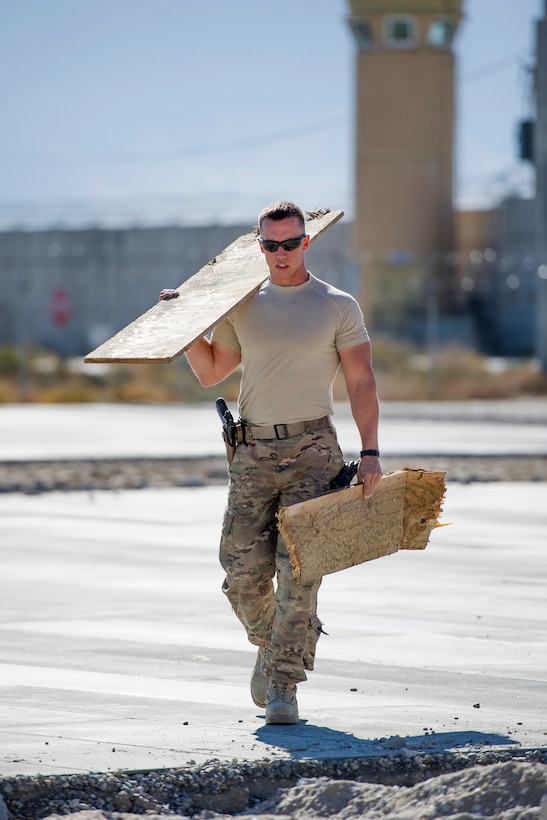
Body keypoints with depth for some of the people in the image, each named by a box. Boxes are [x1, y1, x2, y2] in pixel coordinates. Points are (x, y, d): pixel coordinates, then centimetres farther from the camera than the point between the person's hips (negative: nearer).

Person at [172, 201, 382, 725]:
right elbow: (209, 372, 19)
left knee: (299, 567, -12)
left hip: (313, 450, -3)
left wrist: (369, 452, -8)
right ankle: (272, 645, 28)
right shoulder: (243, 308, 12)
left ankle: (283, 683, -9)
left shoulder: (338, 307, 3)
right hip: (253, 451, 3)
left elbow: (361, 383, 0)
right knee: (244, 572, -1)